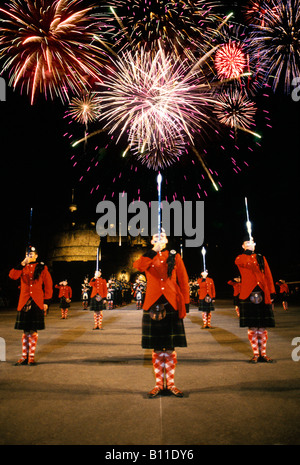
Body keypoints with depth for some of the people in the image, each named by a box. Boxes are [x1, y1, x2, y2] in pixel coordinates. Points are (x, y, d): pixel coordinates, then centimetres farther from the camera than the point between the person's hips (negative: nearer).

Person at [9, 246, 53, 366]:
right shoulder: (22, 268, 10)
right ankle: (24, 357, 16)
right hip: (24, 303, 2)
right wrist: (22, 264, -16)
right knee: (25, 331, 7)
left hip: (37, 304, -2)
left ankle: (31, 357, 12)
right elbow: (12, 275, -9)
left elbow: (48, 286, 3)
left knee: (34, 331, 3)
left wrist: (46, 302, -2)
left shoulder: (42, 268, 4)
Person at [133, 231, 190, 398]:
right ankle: (159, 384, 16)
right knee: (157, 348, 6)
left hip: (172, 305, 0)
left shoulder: (175, 257, 8)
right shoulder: (147, 258, 9)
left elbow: (183, 280, 5)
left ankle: (171, 383, 17)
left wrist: (186, 303, -1)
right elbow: (138, 265, -16)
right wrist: (154, 250, -23)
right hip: (153, 306, 0)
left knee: (171, 347, 6)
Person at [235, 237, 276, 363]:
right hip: (248, 295, -3)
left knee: (263, 326, 6)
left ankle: (263, 354, 15)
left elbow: (268, 276, 11)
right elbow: (247, 263, -20)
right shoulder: (239, 259, 6)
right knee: (252, 327, 0)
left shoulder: (261, 258, 15)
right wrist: (248, 252, -13)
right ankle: (255, 354, 10)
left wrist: (272, 293, 5)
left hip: (263, 296, 3)